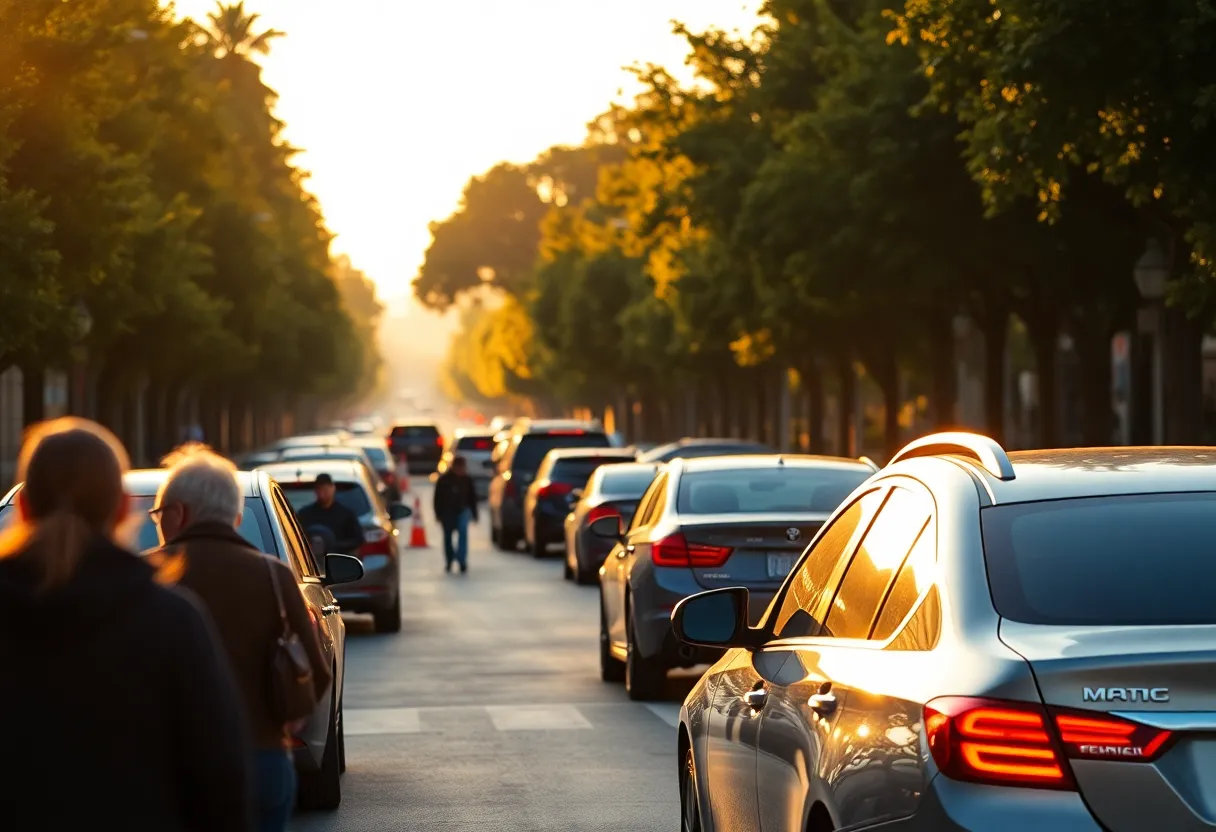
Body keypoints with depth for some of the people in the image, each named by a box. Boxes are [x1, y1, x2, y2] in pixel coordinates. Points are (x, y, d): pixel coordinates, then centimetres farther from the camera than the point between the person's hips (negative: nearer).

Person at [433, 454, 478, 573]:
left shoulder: (467, 479, 0)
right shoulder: (444, 479, -6)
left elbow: (472, 497, 7)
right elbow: (437, 497, -3)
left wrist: (474, 513, 7)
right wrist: (438, 513, -4)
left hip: (462, 510, 0)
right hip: (447, 512, 0)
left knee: (463, 532, -20)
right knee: (447, 536, 8)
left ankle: (462, 560, -23)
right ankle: (449, 561, 23)